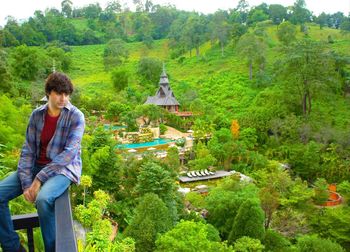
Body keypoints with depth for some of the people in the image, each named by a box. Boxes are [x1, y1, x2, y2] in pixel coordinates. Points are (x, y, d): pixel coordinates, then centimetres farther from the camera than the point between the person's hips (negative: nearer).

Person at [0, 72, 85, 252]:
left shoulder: (76, 116, -11)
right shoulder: (37, 114, 2)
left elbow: (69, 152, -19)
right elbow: (28, 150, 0)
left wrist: (39, 179, -21)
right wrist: (26, 183, -13)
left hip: (63, 168, -5)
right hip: (36, 166, 5)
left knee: (43, 199, -35)